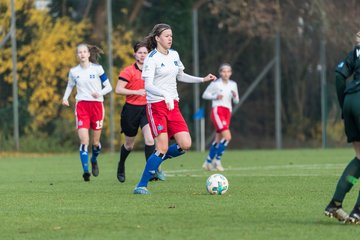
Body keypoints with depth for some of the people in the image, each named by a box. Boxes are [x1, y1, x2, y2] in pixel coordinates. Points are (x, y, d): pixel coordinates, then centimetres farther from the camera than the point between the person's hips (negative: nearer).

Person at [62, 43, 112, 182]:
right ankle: (85, 171, -17)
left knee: (96, 142, 7)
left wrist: (100, 93, -18)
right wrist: (65, 98, 3)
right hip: (81, 106, 0)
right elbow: (70, 86, 22)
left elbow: (108, 87, 2)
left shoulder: (97, 69, -1)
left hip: (97, 105, 0)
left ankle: (94, 160, 38)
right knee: (84, 140, -14)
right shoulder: (74, 71, 6)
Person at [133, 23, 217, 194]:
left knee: (185, 145, -6)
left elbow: (180, 76, 28)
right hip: (156, 105, -7)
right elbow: (147, 85, -21)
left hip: (173, 105, 7)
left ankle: (155, 162, 18)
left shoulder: (174, 55, 12)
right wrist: (165, 95, -37)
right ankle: (141, 186, -4)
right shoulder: (152, 58, -11)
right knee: (163, 148, -14)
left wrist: (203, 79, 23)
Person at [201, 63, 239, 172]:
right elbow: (205, 95, 3)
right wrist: (215, 96, -13)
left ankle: (208, 162, 22)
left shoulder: (233, 84, 13)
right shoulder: (215, 84, -3)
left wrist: (235, 96, -5)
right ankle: (218, 160, -9)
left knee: (218, 140, 9)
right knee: (227, 136, -21)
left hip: (227, 112, 6)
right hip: (217, 110, -6)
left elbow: (236, 101, 18)